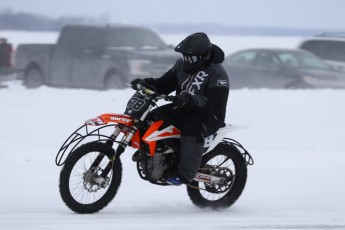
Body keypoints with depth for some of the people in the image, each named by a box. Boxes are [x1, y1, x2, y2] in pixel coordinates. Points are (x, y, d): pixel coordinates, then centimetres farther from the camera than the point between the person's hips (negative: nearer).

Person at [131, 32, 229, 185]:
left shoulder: (217, 74, -17)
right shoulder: (182, 65, 7)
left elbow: (215, 105, -26)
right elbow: (165, 84, 15)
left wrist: (192, 100, -42)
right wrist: (146, 83, -4)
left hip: (208, 116, -8)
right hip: (183, 110, 8)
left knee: (192, 128, -38)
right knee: (154, 116, -8)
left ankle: (184, 173, -38)